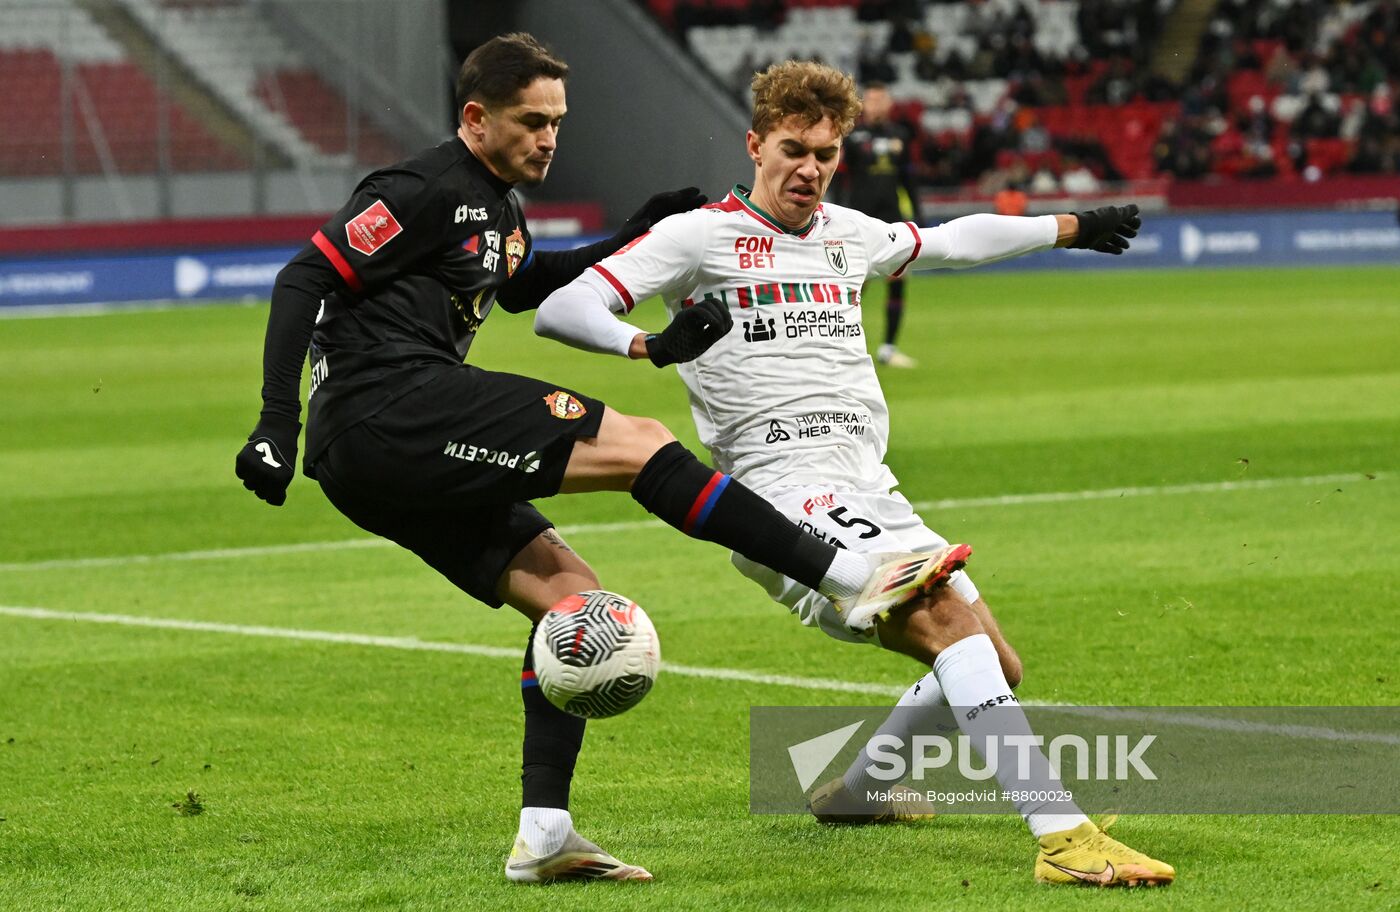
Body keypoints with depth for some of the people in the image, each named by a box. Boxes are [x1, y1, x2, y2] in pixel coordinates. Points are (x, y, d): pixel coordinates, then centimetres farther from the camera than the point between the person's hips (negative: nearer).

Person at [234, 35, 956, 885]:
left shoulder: (499, 208, 22)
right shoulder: (424, 192, -7)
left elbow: (526, 282, 44)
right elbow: (305, 280, -12)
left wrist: (635, 240, 32)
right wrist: (278, 422, -20)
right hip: (392, 407, -11)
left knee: (570, 592, 6)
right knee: (636, 443, -14)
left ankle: (544, 833, -1)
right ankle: (851, 575, -15)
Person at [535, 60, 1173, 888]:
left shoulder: (848, 235, 21)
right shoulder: (699, 237, 1)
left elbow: (955, 241, 40)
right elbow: (562, 310, -6)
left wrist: (1070, 228, 47)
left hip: (872, 494, 8)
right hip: (787, 493, -8)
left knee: (996, 667, 5)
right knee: (950, 618, -28)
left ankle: (856, 789, 29)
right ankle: (1063, 836, -36)